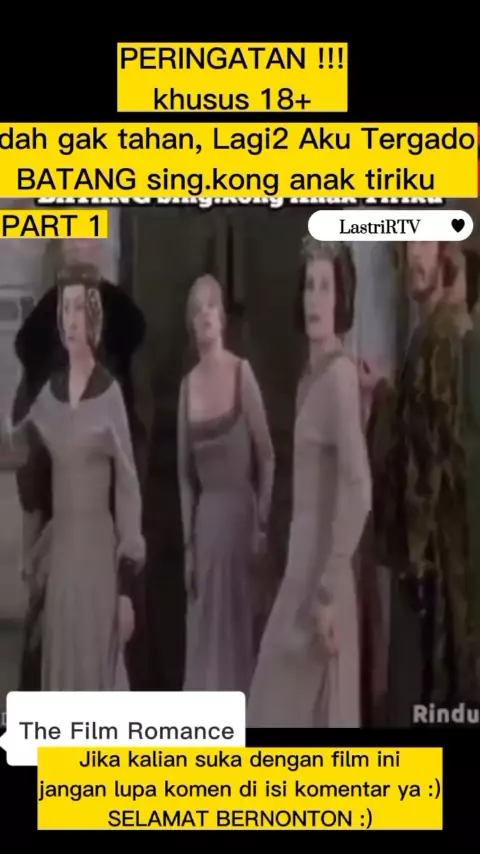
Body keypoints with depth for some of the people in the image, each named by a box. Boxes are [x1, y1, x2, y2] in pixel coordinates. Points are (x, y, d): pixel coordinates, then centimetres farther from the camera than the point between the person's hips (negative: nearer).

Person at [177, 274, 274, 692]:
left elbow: (267, 457, -5)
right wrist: (187, 541, 7)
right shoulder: (188, 384, 5)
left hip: (239, 511, -4)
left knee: (236, 623, 4)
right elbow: (185, 472, 10)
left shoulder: (242, 372, -8)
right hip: (203, 518, 4)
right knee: (203, 627, 10)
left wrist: (262, 521, -8)